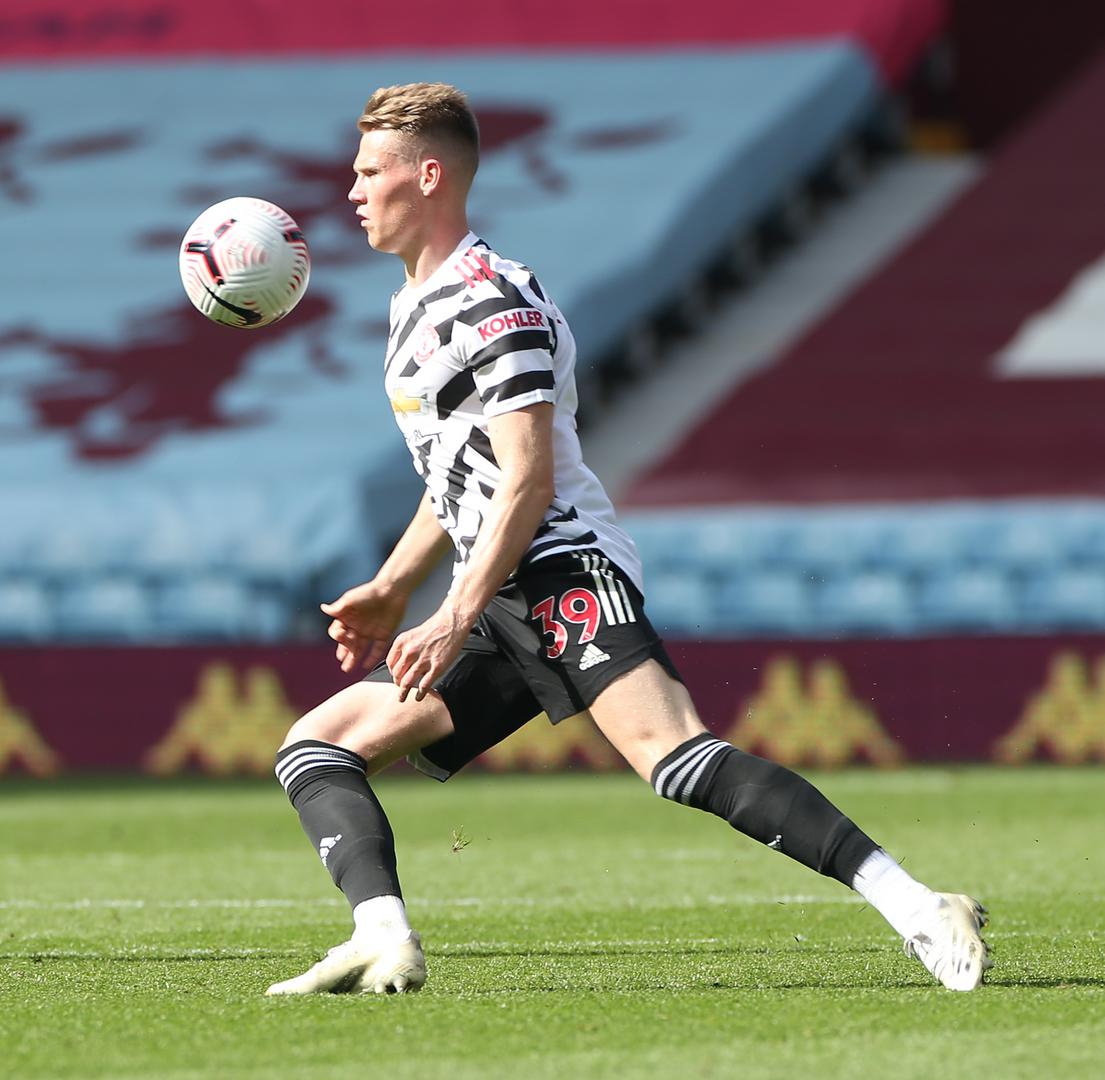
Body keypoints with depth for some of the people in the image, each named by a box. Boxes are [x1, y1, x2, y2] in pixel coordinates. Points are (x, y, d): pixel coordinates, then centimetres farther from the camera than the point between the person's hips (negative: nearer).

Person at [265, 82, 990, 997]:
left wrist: (456, 620, -23)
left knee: (675, 757, -30)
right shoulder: (416, 308, 22)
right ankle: (384, 943, -16)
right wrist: (391, 593, 26)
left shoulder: (492, 301, -9)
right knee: (316, 746, 4)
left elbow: (528, 480, -18)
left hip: (565, 574, -10)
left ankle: (918, 912, -35)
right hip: (500, 606, 10)